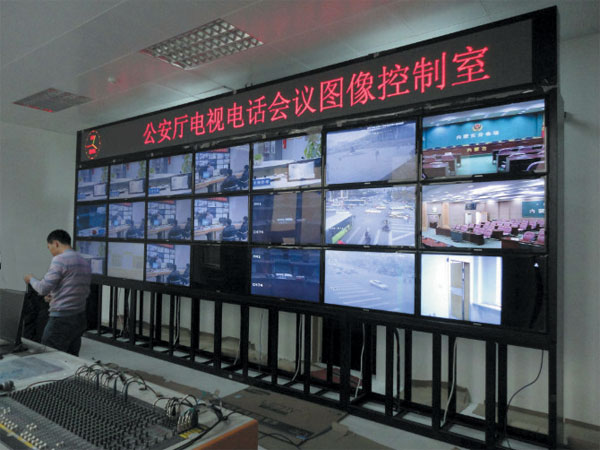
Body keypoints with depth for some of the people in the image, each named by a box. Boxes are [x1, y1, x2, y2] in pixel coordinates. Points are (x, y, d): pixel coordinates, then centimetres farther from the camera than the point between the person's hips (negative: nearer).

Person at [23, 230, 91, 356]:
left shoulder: (60, 260, -11)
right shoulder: (85, 263, 13)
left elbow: (43, 289, -12)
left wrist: (31, 279, 8)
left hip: (61, 320, -8)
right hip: (80, 318, 8)